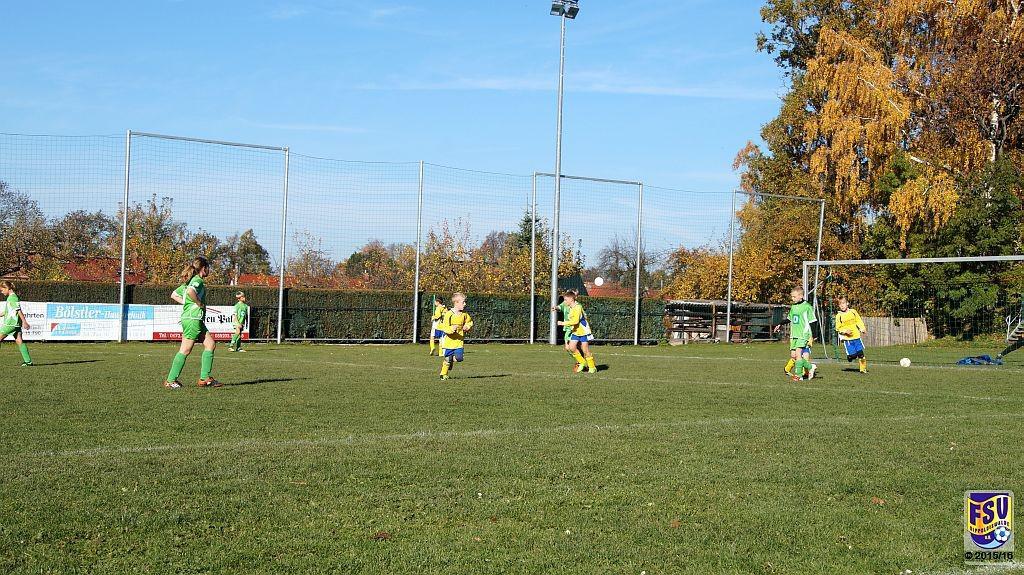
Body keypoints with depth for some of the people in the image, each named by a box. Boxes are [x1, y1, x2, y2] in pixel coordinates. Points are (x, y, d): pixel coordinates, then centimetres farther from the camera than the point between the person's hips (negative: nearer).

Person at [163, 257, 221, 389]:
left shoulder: (189, 281, 18)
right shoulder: (198, 280, -10)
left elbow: (174, 295, 22)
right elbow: (190, 291, -32)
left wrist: (186, 303, 14)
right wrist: (200, 303, -18)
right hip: (193, 318, -10)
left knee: (210, 344, 8)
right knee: (185, 350, -5)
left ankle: (205, 378, 6)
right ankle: (170, 380, 0)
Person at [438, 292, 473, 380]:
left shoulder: (464, 314, 4)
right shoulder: (448, 314, -14)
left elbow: (470, 322, 23)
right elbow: (444, 327, -17)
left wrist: (467, 327, 2)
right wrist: (451, 329, -35)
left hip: (459, 341, 5)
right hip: (449, 341, -5)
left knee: (459, 358, -6)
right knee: (448, 359, -1)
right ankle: (444, 374, 20)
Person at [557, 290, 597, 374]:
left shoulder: (577, 307, -21)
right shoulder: (571, 308, 7)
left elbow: (575, 321, -31)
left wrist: (563, 323, -27)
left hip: (583, 331, -8)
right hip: (575, 332, 8)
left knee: (585, 350, -3)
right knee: (571, 347, -6)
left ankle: (592, 367, 11)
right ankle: (582, 362, 11)